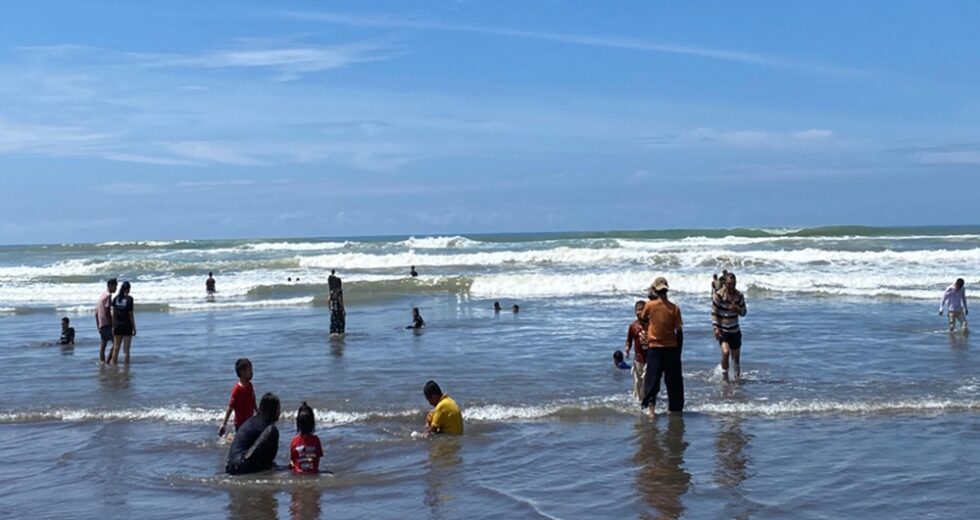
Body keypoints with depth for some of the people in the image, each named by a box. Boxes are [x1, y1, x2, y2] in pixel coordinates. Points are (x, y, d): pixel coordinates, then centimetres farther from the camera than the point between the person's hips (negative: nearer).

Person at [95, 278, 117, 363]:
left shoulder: (102, 295, 18)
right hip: (107, 324, -9)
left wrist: (98, 326, 22)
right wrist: (112, 324, -15)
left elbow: (96, 313, 20)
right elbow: (107, 312, -19)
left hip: (101, 325, 9)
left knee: (102, 344, 9)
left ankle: (102, 361, 9)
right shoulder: (108, 295, -11)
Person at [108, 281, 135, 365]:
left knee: (116, 348, 10)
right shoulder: (129, 299, -11)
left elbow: (113, 314, 3)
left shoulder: (116, 298, 2)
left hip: (117, 326, 4)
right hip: (127, 326, -4)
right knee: (126, 350, 1)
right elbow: (130, 314, -11)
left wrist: (113, 326, 9)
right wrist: (134, 328, -5)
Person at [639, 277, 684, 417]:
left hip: (654, 347, 0)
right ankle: (674, 407, 19)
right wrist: (678, 351, 5)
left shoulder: (649, 305, -8)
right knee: (673, 380, 11)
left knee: (652, 379, 2)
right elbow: (679, 331, -4)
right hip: (671, 347, 0)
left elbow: (643, 318, 13)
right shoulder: (674, 308, -7)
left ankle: (650, 405, -13)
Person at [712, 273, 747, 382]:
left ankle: (737, 378, 32)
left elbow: (744, 312, 7)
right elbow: (714, 313, -10)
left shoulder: (739, 296, 0)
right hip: (722, 330, -4)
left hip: (735, 330, 4)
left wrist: (738, 309, -16)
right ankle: (725, 377, -7)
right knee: (725, 352, -23)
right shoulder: (718, 295, -12)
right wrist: (715, 328, -18)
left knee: (736, 357, 11)